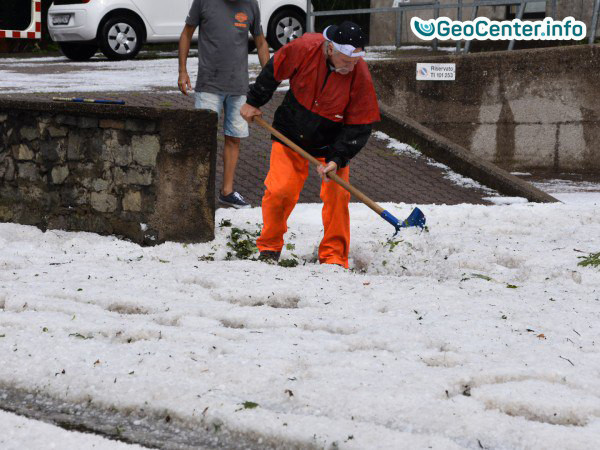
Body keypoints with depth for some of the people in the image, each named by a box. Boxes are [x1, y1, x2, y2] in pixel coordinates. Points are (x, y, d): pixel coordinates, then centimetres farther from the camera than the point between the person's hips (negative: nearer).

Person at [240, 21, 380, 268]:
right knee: (280, 191, -9)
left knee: (337, 194, -10)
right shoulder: (305, 48, -24)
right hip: (291, 134, 0)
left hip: (331, 142, 0)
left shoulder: (360, 75, -24)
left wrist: (337, 159, -25)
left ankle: (334, 256, 5)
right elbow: (274, 70, -4)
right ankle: (269, 247, 13)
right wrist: (253, 102, 7)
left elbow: (360, 125, -17)